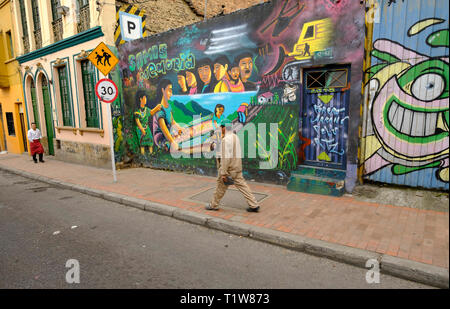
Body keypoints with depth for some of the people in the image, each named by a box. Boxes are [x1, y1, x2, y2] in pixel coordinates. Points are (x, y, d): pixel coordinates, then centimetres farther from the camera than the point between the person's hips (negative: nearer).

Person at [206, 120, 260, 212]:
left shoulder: (225, 140, -18)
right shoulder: (236, 137, 10)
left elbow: (225, 157, -22)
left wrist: (223, 173, -20)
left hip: (228, 168, -8)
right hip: (237, 167, 8)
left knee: (221, 186, 8)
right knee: (242, 185, 8)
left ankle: (214, 205, 25)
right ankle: (254, 205, 8)